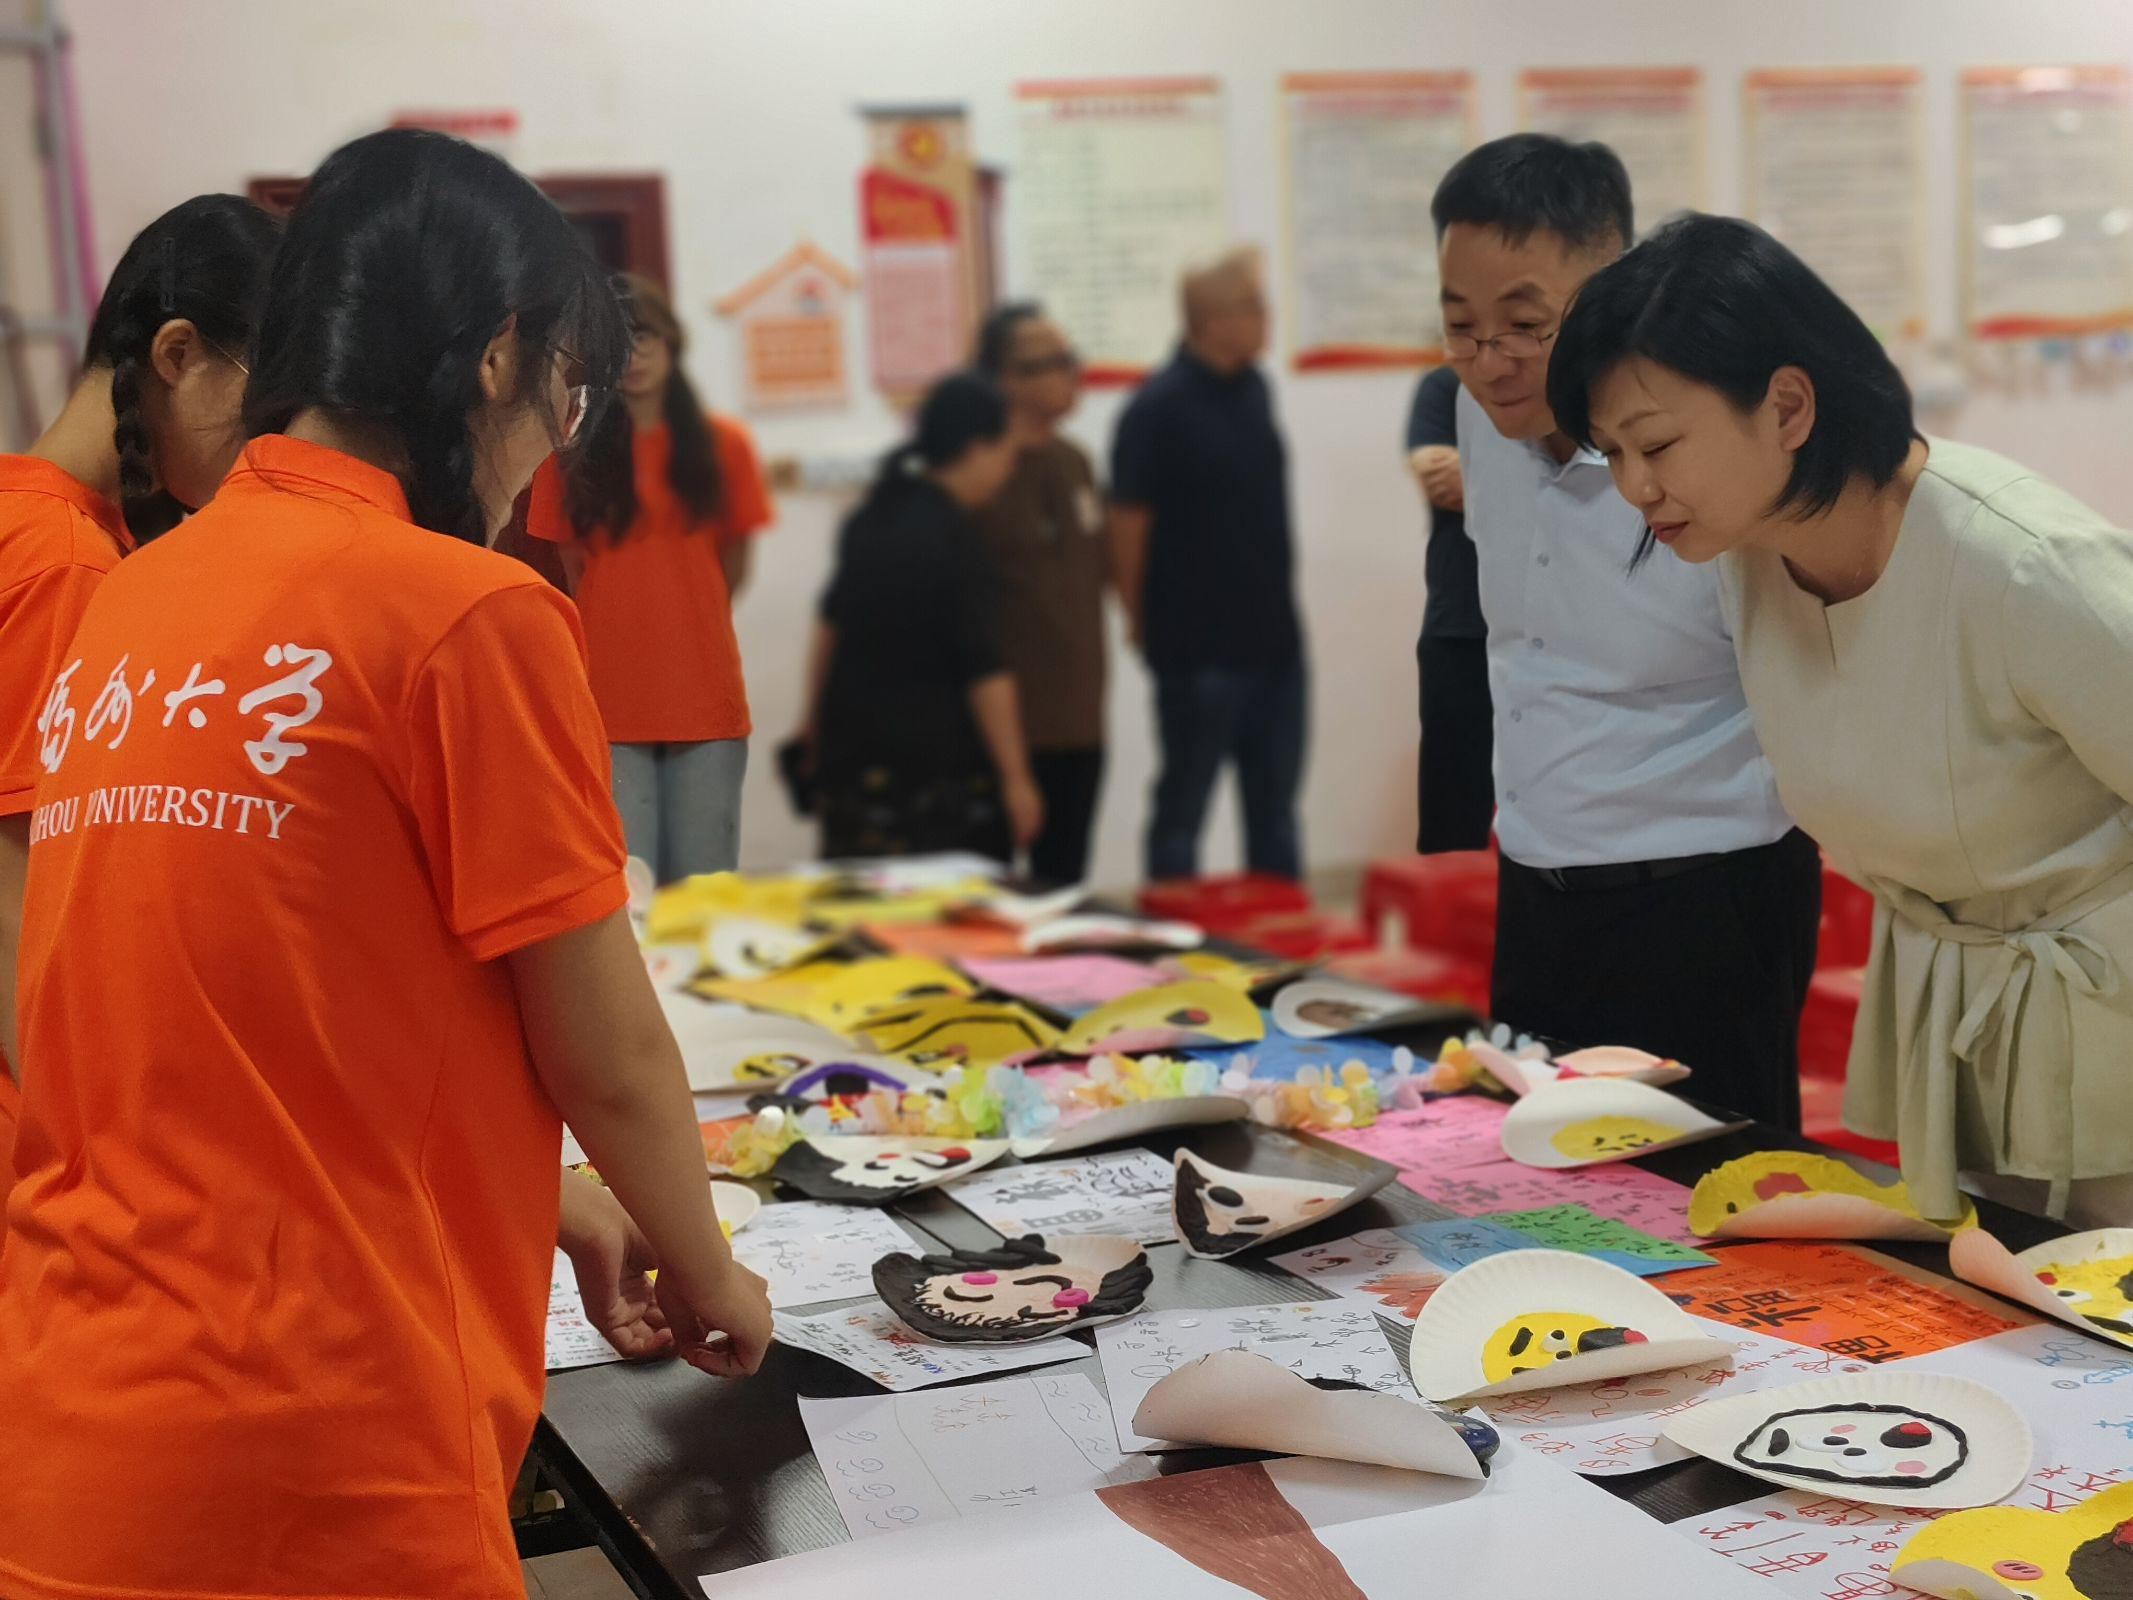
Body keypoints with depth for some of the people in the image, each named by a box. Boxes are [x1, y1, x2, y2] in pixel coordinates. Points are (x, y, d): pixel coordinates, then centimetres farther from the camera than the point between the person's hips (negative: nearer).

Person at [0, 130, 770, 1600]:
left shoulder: (125, 606, 8)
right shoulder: (472, 612, -14)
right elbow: (608, 1053, -7)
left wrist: (552, 1213, 25)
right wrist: (705, 1272, 13)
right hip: (309, 1482, -7)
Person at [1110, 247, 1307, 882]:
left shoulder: (1253, 389, 8)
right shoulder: (1159, 407, -15)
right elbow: (1128, 521, -12)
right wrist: (1141, 621, -6)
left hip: (1274, 640, 7)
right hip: (1199, 649, -7)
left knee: (1275, 805, 15)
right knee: (1184, 806, 5)